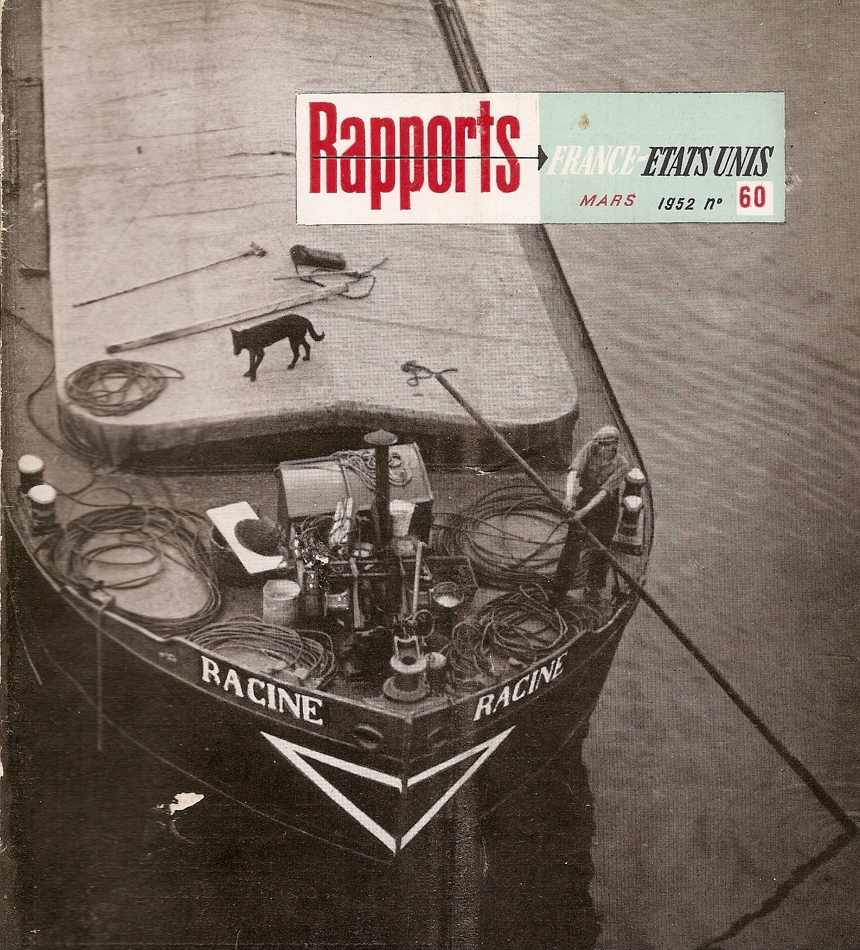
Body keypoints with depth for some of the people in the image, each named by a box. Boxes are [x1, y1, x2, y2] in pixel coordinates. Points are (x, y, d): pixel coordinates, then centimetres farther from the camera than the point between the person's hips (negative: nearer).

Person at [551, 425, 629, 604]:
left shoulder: (621, 465, -20)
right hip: (583, 500, 1)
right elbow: (574, 471, -29)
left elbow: (604, 492, -27)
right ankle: (561, 585, 10)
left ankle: (594, 588, 25)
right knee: (573, 544, -1)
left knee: (600, 548, 5)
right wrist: (569, 496, -45)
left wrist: (584, 511, -36)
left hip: (606, 507, -1)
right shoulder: (590, 449, -16)